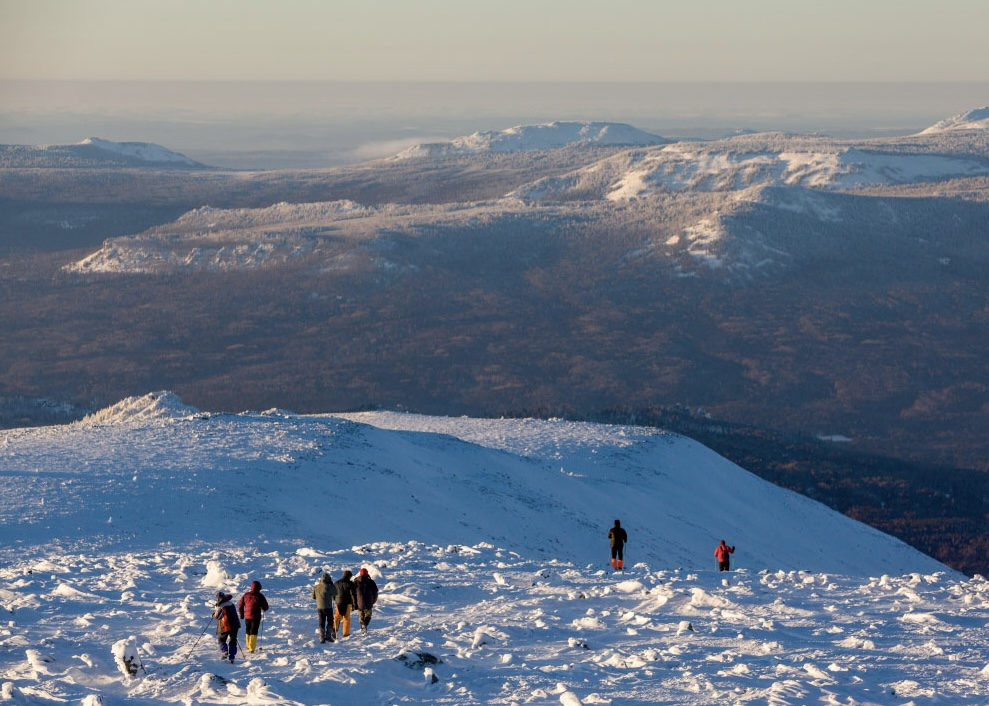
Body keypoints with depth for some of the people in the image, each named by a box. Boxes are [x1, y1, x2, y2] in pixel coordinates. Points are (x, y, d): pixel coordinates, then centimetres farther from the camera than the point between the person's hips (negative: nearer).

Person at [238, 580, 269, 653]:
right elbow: (265, 607, -5)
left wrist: (241, 614, 19)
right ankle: (252, 648, -7)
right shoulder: (260, 596, -10)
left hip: (247, 616, 3)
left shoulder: (246, 595, -1)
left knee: (248, 631, 20)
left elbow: (240, 605, 5)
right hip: (256, 617, -3)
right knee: (253, 632, 0)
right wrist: (263, 609, 19)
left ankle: (249, 646, 32)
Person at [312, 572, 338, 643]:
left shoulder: (316, 587, 1)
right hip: (328, 607, -4)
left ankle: (322, 637, 7)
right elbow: (335, 593, -1)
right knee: (330, 621, 10)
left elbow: (313, 596, 11)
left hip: (319, 607, 4)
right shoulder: (328, 587, -15)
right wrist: (331, 583, 2)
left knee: (321, 623, 9)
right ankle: (328, 635, 2)